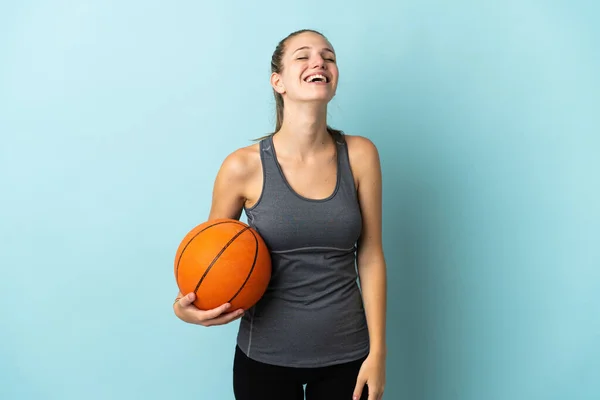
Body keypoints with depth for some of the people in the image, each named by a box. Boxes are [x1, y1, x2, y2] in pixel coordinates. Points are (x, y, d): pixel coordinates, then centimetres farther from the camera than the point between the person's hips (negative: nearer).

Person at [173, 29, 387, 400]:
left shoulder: (360, 155, -7)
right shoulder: (243, 166, -12)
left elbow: (370, 257, -3)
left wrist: (378, 351, -3)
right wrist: (186, 308, -17)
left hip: (346, 355, 1)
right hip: (265, 355, -1)